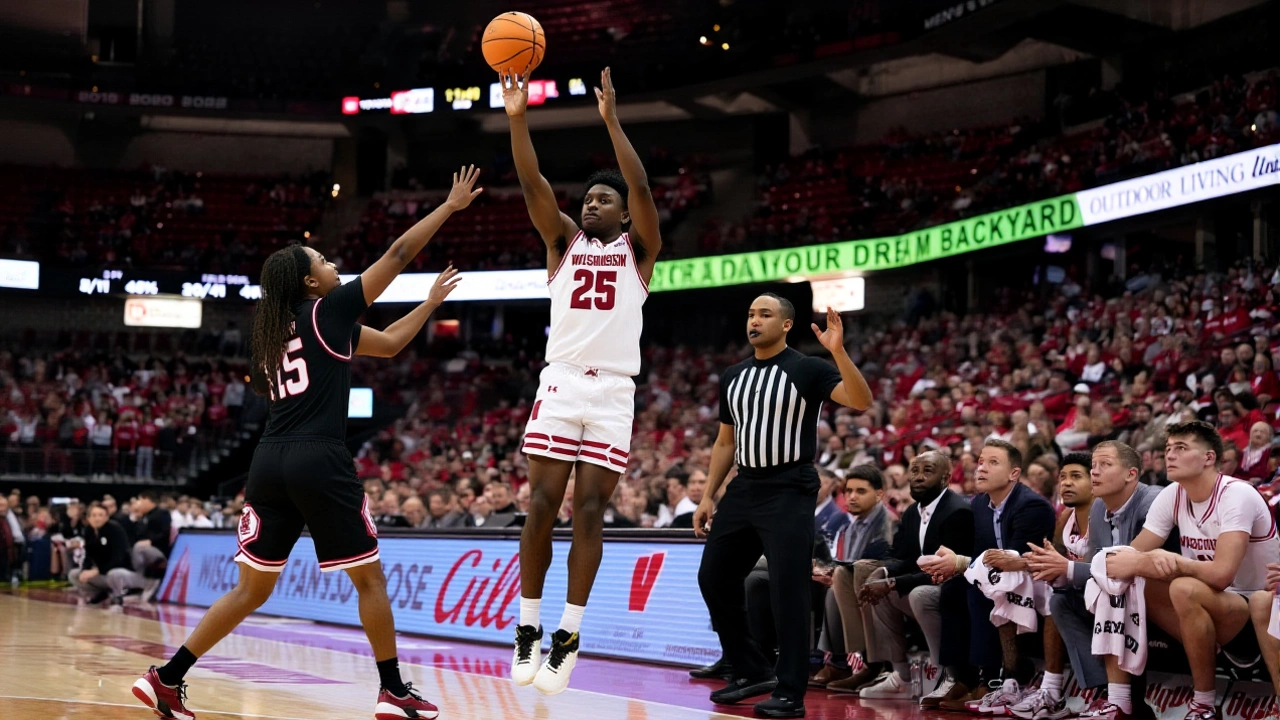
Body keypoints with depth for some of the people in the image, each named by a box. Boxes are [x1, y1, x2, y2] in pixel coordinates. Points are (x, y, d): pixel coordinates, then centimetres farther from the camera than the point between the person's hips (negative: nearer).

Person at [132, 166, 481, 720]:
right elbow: (398, 254, 2)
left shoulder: (277, 327, 22)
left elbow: (388, 343, 29)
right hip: (319, 461, -7)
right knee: (369, 576, 7)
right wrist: (451, 205, 11)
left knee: (253, 588, 11)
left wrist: (430, 303, 35)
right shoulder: (328, 310, 1)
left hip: (269, 461, 7)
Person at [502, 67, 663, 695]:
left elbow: (642, 188, -7)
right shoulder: (564, 241, 15)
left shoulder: (637, 248, 10)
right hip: (561, 383, 1)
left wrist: (612, 121, -14)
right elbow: (533, 185, 0)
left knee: (589, 512, -3)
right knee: (542, 507, -3)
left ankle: (568, 637, -1)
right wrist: (517, 118, -13)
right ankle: (528, 627, 5)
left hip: (613, 392, -1)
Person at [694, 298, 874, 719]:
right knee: (714, 578, 8)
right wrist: (708, 497, 13)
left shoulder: (808, 370, -7)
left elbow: (861, 403, -21)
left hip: (789, 491, -7)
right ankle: (752, 672, 22)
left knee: (787, 591, -8)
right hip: (743, 488, 7)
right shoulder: (732, 377, 13)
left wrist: (839, 352, -34)